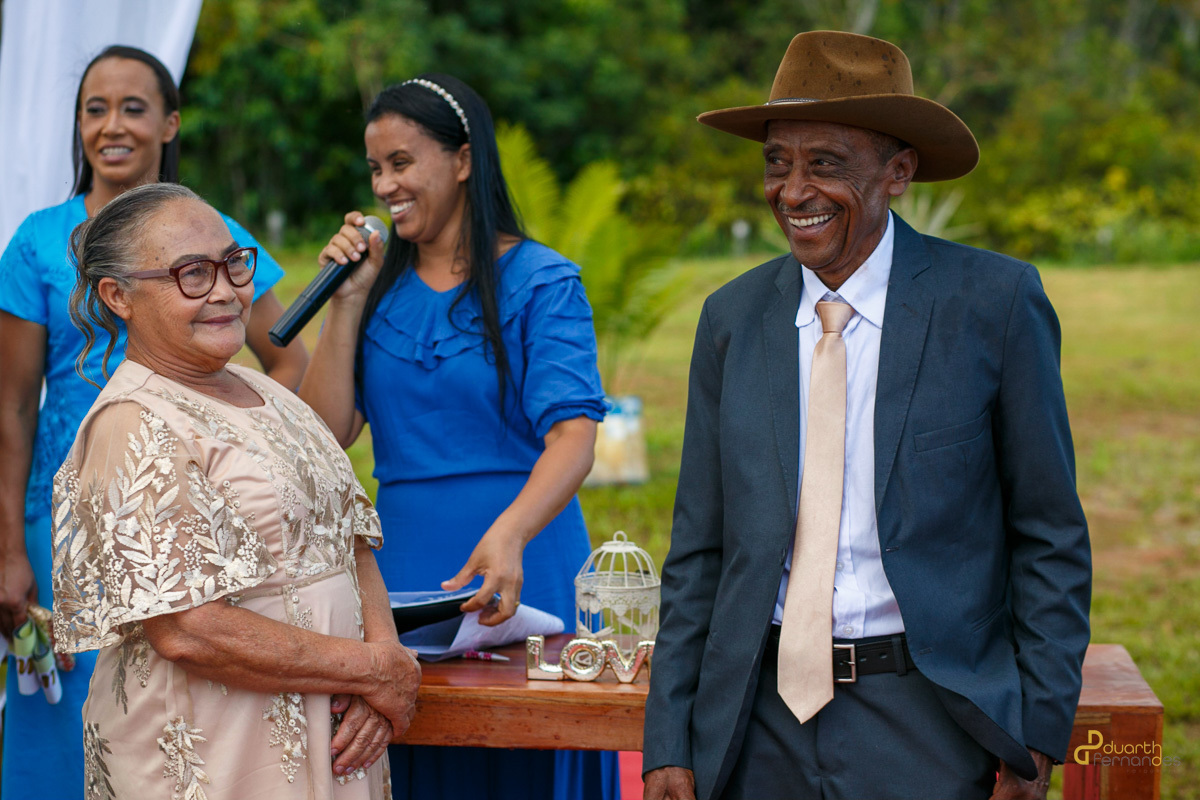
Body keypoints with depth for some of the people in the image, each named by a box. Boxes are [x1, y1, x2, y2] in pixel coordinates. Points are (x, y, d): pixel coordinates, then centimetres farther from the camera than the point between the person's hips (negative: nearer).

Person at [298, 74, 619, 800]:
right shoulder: (385, 290, 10)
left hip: (517, 581, -4)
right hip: (406, 578, 4)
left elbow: (573, 436, -17)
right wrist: (348, 300, -1)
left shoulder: (540, 283, -5)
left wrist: (508, 536, -35)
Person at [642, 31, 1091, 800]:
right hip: (760, 729, 3)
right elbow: (699, 549, 8)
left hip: (930, 734, -3)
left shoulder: (994, 301, -4)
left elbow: (1050, 539, -2)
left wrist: (1039, 734, -7)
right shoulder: (732, 318, 6)